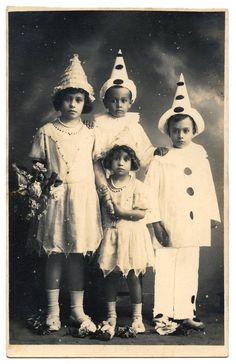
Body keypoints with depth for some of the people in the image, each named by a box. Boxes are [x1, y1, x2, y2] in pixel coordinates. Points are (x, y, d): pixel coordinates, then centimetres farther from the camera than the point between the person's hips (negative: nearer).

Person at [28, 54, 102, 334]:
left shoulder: (89, 135, 8)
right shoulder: (46, 132, 1)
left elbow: (95, 167, 10)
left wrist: (103, 198, 5)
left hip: (83, 198, 2)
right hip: (54, 197, -2)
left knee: (78, 254, 6)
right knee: (54, 254, 4)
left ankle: (77, 310, 17)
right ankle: (53, 311, 16)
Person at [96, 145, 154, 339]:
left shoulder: (138, 186, -4)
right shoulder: (105, 185, 5)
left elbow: (141, 213, -12)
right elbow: (101, 211, 11)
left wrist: (120, 211, -17)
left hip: (132, 235, -3)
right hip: (110, 235, 3)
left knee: (132, 276, 2)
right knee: (110, 276, 6)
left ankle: (137, 317, 14)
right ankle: (111, 316, 19)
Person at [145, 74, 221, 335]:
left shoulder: (200, 158, 8)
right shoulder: (160, 160, -6)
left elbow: (208, 190, 14)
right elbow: (150, 193, -9)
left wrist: (212, 216, 13)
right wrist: (156, 223, -13)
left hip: (193, 226, 5)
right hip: (168, 227, -4)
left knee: (189, 270, 12)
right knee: (165, 270, 1)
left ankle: (185, 313, 23)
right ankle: (163, 315, 13)